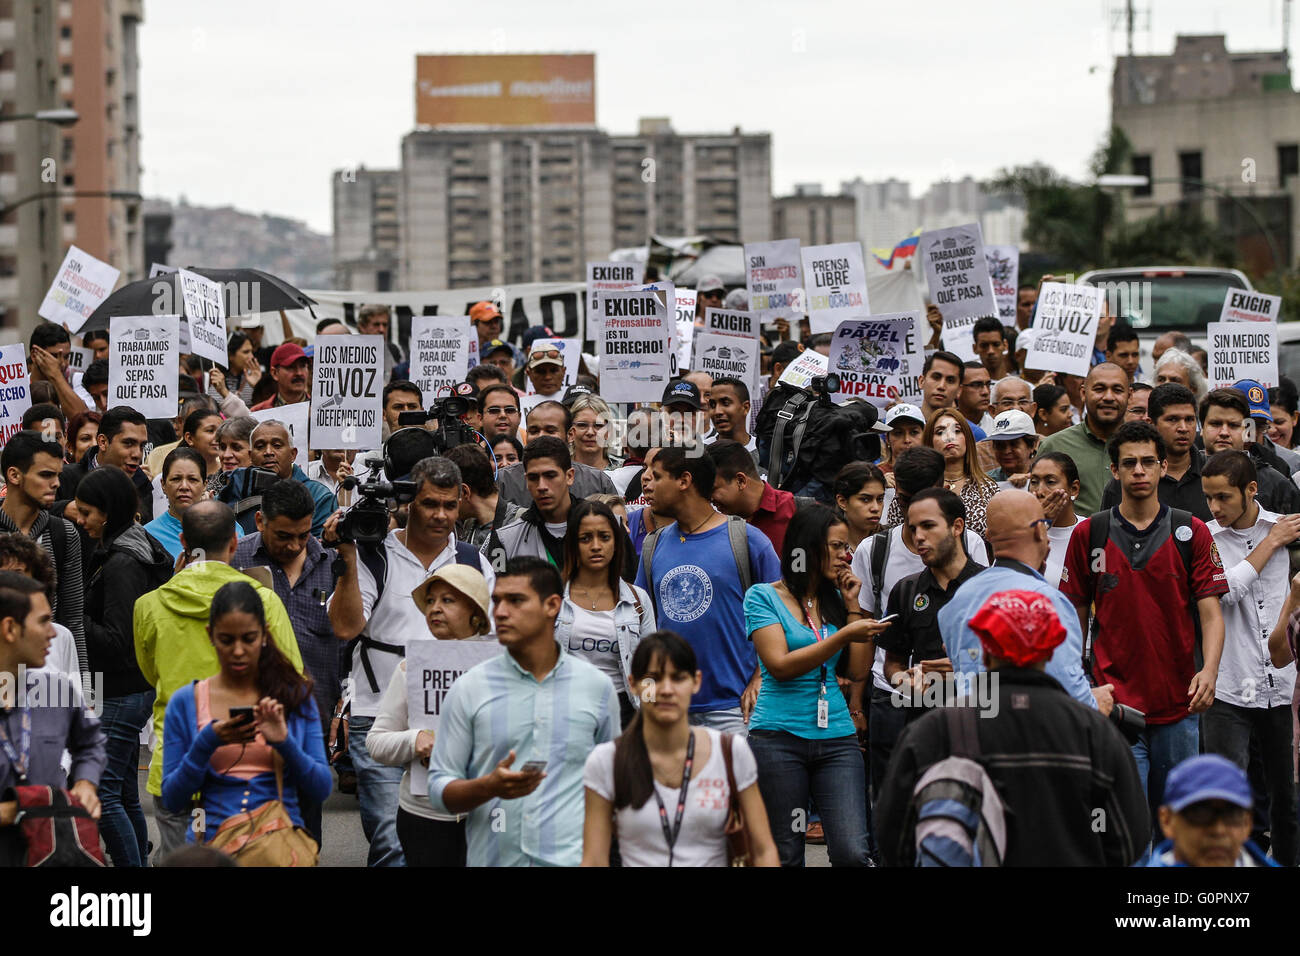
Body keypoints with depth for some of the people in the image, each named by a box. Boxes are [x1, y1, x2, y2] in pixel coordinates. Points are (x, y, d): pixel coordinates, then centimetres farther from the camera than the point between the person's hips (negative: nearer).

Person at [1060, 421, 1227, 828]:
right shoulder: (1088, 535, 2)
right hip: (1115, 703, -1)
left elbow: (1211, 613, -3)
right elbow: (1075, 617, 9)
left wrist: (1209, 671, -20)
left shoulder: (1191, 533, 1)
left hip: (1179, 706, 1)